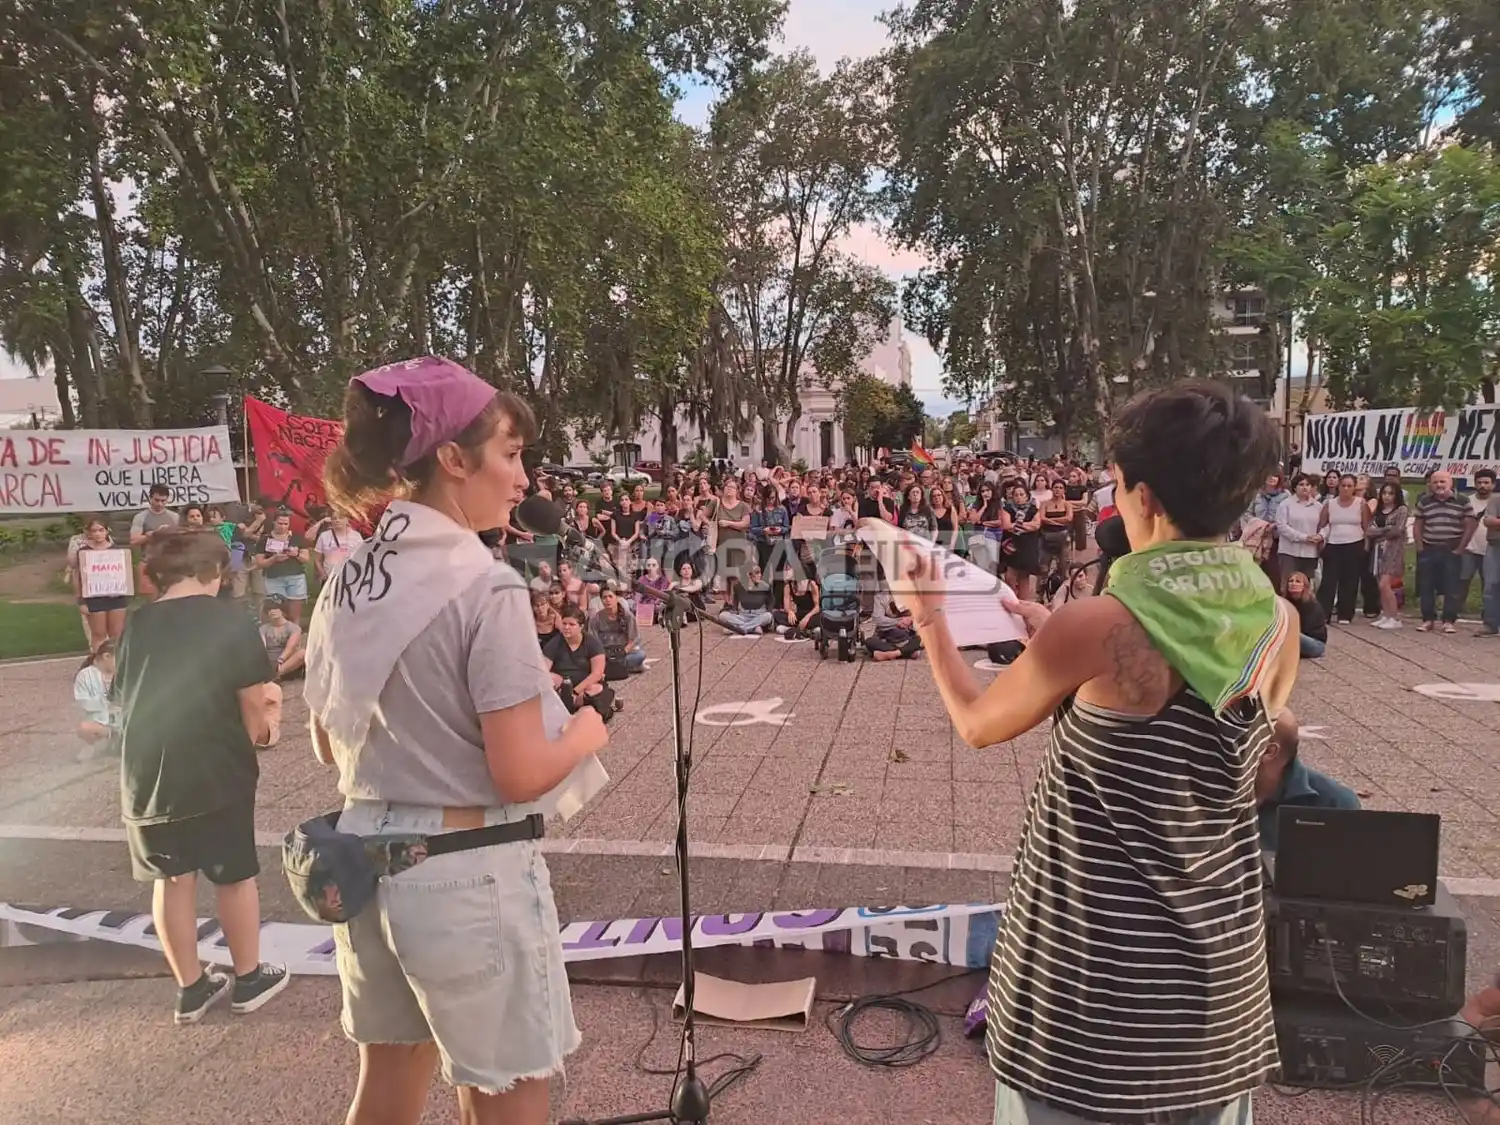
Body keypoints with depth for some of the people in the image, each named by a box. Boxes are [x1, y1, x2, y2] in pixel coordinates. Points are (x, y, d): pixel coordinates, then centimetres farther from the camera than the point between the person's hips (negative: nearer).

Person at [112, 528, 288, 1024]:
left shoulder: (136, 625, 5)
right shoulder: (229, 621, -8)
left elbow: (125, 697, 11)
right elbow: (252, 704, -9)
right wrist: (259, 731, 13)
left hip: (146, 774, 4)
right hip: (216, 771, -4)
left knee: (172, 879, 15)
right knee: (234, 875, 12)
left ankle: (191, 988, 27)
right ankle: (249, 979, 24)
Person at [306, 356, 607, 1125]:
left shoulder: (348, 583, 3)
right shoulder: (484, 587, -20)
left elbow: (330, 747, 12)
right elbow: (521, 775, -20)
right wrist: (586, 733, -2)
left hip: (369, 863, 8)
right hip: (469, 875, -7)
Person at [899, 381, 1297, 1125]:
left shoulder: (1091, 629, -22)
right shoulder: (1279, 624, -5)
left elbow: (977, 724, -5)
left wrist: (929, 620, 9)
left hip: (1092, 950, -5)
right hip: (1219, 952, 5)